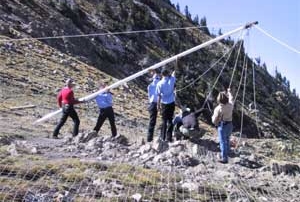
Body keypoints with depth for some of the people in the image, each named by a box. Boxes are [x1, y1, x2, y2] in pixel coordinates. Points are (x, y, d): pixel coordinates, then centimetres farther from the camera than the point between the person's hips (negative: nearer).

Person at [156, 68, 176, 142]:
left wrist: (158, 105, 0)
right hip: (171, 103, 1)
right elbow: (174, 73, 18)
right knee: (170, 120, 7)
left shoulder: (160, 83, -9)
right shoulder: (172, 80, -7)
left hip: (164, 103, 0)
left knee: (164, 120, 11)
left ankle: (163, 137, 12)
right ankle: (169, 137, 6)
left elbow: (159, 96, -7)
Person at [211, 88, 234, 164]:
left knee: (223, 142, 2)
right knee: (227, 140, 25)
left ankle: (224, 158, 5)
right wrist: (229, 92, 36)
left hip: (222, 126, -6)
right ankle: (227, 153, 43)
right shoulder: (230, 105, -6)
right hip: (229, 124, 6)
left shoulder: (218, 108, -21)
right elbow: (231, 99, 19)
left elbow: (214, 120, -15)